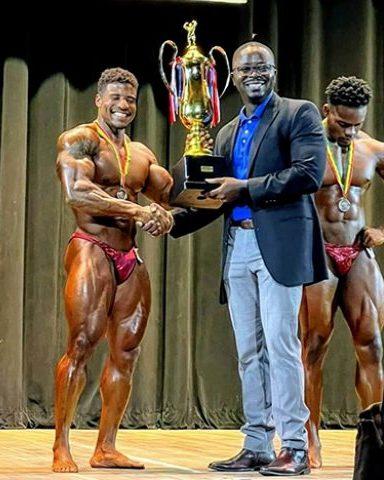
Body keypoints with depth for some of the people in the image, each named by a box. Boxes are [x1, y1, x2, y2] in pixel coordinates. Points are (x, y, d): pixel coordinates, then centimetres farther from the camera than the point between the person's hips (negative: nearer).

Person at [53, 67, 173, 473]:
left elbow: (170, 194, 16)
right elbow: (76, 193, -18)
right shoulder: (79, 140, -2)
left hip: (130, 259, 8)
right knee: (81, 346, -14)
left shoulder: (142, 154, 21)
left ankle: (105, 448, 10)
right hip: (91, 251, -7)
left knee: (126, 352, 4)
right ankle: (61, 449, -11)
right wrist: (137, 210, -21)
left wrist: (164, 216, -9)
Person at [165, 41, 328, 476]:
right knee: (249, 352, 7)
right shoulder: (227, 133, 22)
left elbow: (310, 173, -13)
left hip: (278, 243, -7)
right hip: (237, 245, 7)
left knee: (280, 345, -11)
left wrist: (244, 188, -14)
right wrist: (175, 220, 7)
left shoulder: (298, 114, 1)